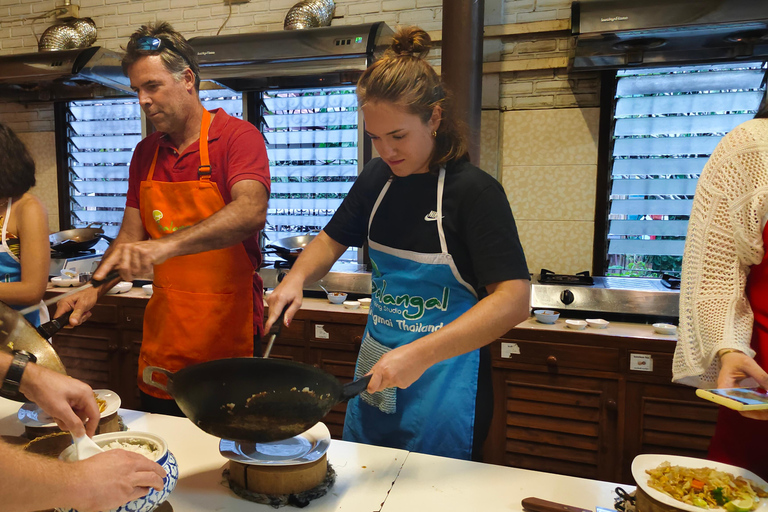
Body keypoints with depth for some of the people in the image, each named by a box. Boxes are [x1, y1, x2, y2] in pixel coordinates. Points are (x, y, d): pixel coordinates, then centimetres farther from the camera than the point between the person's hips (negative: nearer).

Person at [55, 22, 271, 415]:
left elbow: (251, 212, -28)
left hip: (228, 334, -5)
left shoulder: (238, 136, -10)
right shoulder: (145, 153, 10)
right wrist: (94, 291, -2)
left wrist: (166, 245, -39)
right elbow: (131, 235, 13)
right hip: (161, 339, 6)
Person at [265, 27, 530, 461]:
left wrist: (421, 353, -32)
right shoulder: (378, 179, 2)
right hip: (376, 375, 6)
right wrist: (297, 278, -7)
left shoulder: (474, 191, -17)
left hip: (442, 390, -6)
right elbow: (333, 240, 14)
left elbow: (514, 300, -25)